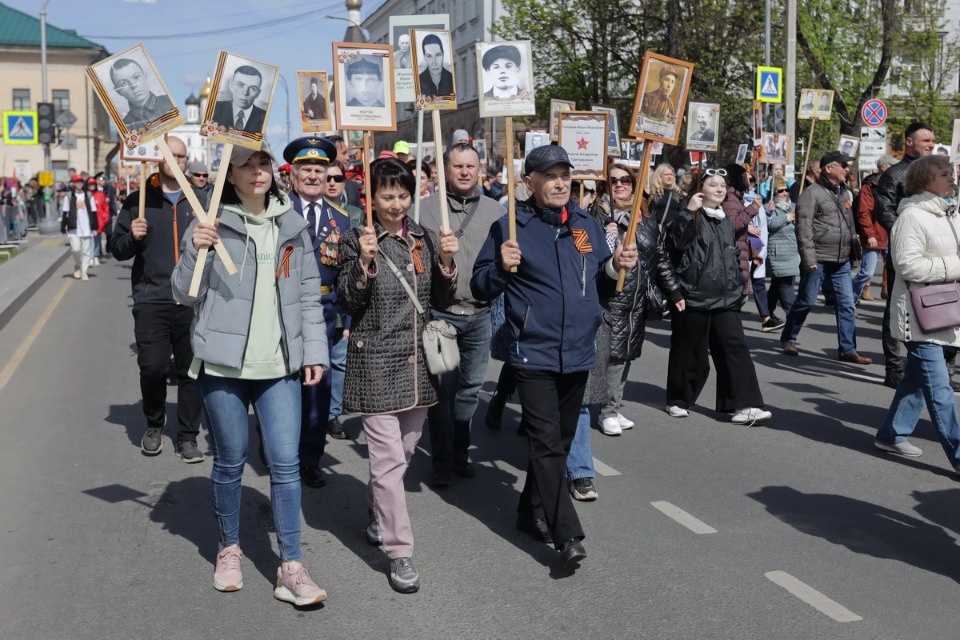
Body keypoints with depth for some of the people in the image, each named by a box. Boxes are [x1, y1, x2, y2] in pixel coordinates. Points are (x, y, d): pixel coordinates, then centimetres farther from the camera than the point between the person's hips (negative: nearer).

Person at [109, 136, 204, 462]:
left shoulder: (200, 200, 10)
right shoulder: (138, 200, 6)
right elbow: (117, 249, 8)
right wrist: (132, 237, -12)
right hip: (151, 300, -1)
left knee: (190, 370, 3)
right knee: (152, 367, -3)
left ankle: (187, 437, 14)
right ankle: (154, 425, 22)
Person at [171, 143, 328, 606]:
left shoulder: (292, 225, 7)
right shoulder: (211, 224, -2)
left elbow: (309, 295, 11)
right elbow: (185, 296, -3)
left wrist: (314, 351, 4)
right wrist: (195, 251, -19)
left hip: (279, 365, 2)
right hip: (223, 363, -2)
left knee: (285, 462, -1)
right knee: (230, 462, 9)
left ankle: (290, 568, 5)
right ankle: (229, 550, 29)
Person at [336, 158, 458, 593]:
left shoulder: (424, 239, 8)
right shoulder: (357, 240, -5)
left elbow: (442, 301, 7)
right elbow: (348, 302, -11)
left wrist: (446, 260, -8)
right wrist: (364, 261, -24)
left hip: (418, 361, 5)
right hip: (375, 362, -5)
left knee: (404, 452, 17)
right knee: (389, 459, -7)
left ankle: (377, 513, 41)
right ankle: (399, 552, 0)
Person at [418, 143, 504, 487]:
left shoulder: (494, 210, 6)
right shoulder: (425, 208, -2)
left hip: (481, 314, 3)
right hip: (440, 313, -3)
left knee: (470, 387, 12)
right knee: (442, 388, 1)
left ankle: (460, 453, 26)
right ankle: (442, 460, 12)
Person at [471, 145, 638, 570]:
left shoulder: (586, 224, 9)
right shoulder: (511, 227, -6)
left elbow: (599, 279, 19)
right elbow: (481, 288, -4)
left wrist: (616, 265, -2)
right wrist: (502, 267, -23)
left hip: (578, 354, 6)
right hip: (534, 355, -5)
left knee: (560, 441, 15)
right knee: (547, 444, -9)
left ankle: (533, 512, 31)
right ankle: (567, 536, -9)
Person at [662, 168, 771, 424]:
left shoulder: (725, 222, 17)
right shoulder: (692, 217, -5)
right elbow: (674, 242, -24)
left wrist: (738, 286, 23)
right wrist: (688, 211, -27)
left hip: (725, 298, 6)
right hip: (693, 297, -6)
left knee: (735, 347, -4)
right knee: (690, 352, 3)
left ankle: (743, 405, -6)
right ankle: (678, 400, 20)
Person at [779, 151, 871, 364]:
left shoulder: (843, 192, 15)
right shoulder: (812, 192, -9)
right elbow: (804, 228, -15)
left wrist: (854, 250, 18)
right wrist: (808, 258, -20)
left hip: (842, 261, 7)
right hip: (818, 260, -7)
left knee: (847, 304, 2)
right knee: (806, 301, 3)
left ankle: (847, 349, 7)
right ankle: (788, 339, 22)